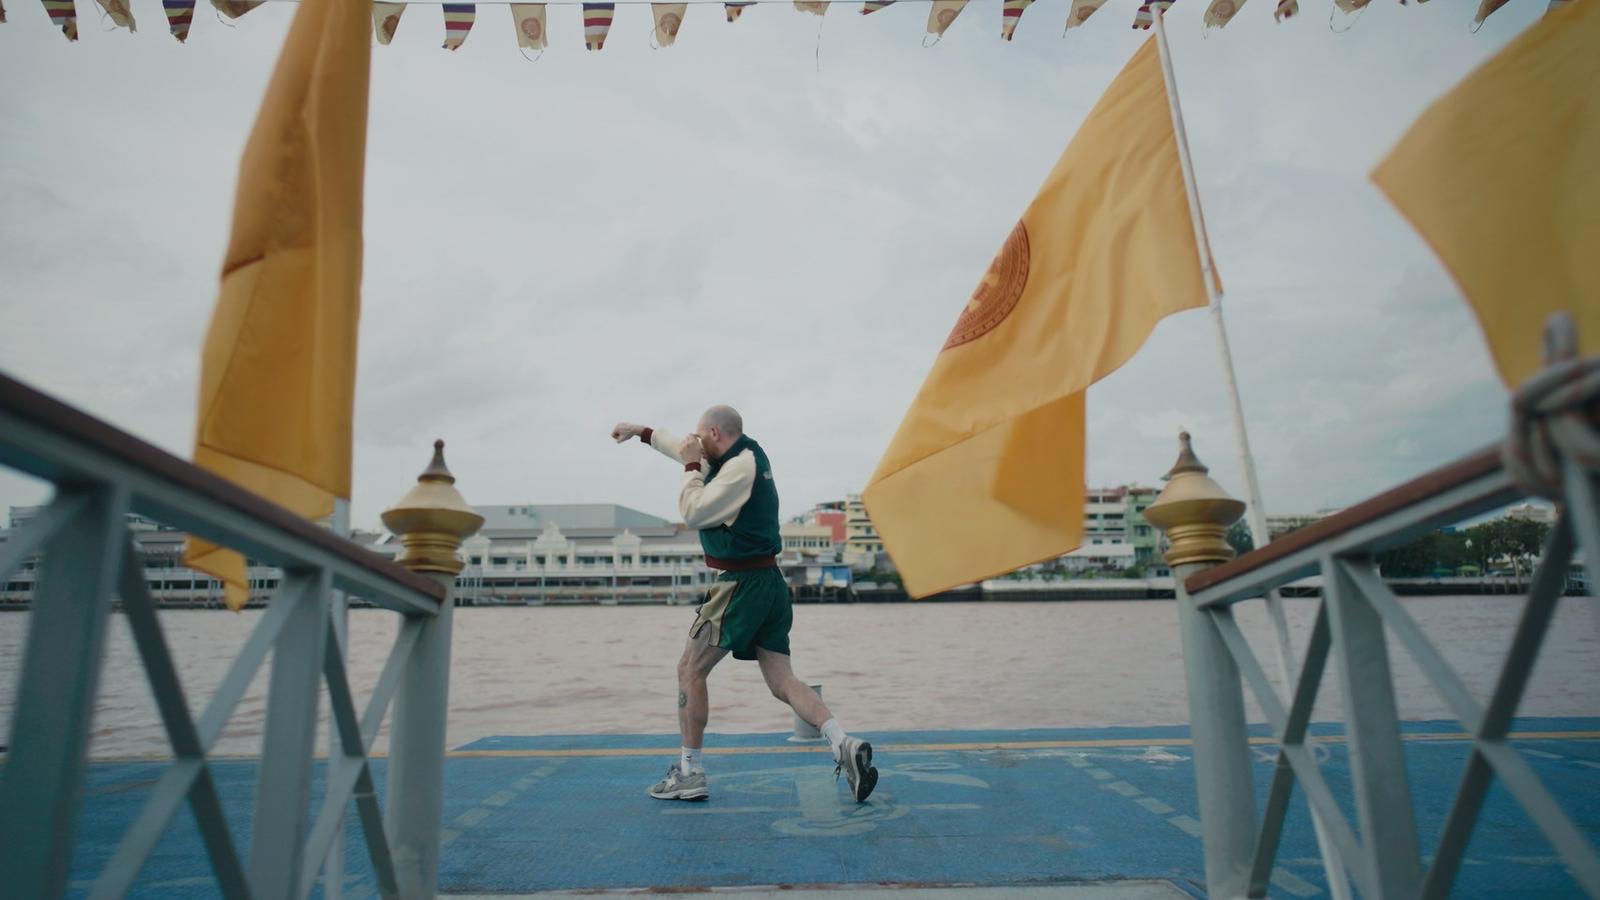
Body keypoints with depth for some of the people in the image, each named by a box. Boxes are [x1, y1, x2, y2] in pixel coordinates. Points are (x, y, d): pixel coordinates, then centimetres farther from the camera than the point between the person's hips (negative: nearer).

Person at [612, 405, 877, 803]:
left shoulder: (742, 467, -14)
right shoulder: (744, 454, 14)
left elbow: (693, 513, -15)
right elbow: (686, 451, 29)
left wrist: (692, 466, -3)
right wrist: (641, 432, 36)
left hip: (742, 584, -9)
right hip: (768, 582, 10)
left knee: (690, 670, 3)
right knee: (782, 682, 6)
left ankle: (690, 773, 10)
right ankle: (844, 744, -7)